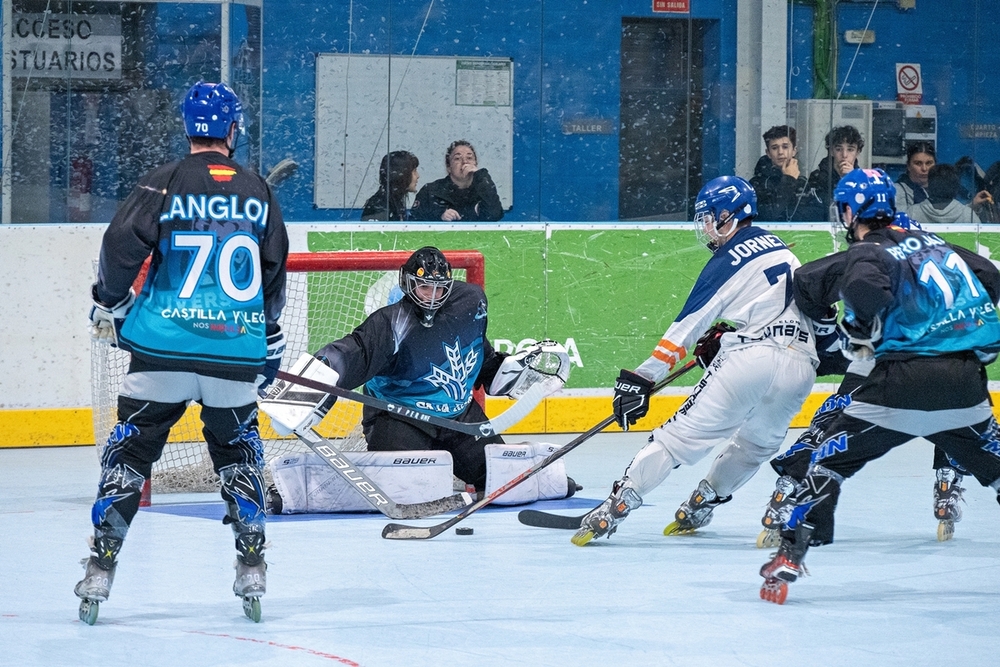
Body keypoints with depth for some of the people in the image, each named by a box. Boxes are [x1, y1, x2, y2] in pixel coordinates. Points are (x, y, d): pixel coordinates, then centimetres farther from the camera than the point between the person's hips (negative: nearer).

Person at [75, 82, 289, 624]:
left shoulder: (165, 183, -3)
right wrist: (270, 342, 29)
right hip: (236, 353, 2)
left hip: (163, 351, -2)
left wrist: (109, 304, 7)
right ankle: (252, 572, 13)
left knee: (130, 450, 8)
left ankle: (100, 569, 1)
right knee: (238, 451, 20)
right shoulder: (257, 192, 8)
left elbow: (122, 245, -11)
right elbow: (274, 273, 16)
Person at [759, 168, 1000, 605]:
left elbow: (866, 286, -25)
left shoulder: (866, 252, -1)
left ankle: (789, 555, -4)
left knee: (833, 457, 5)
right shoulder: (928, 241, 18)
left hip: (906, 378, -5)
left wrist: (862, 327, -7)